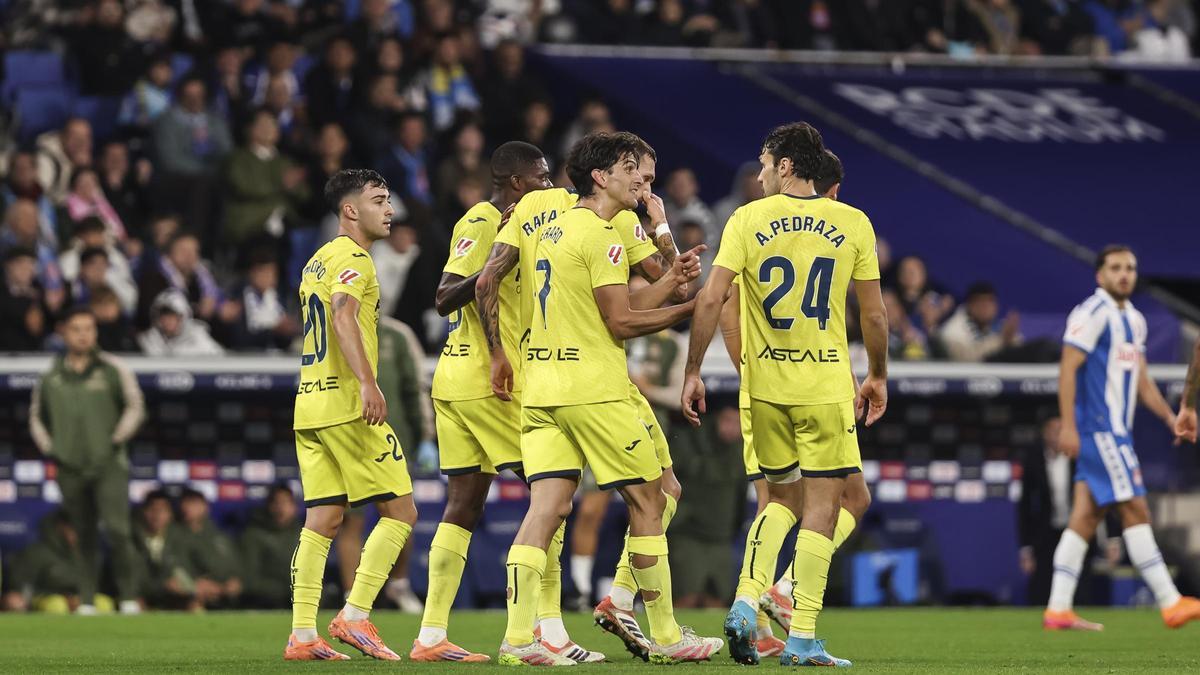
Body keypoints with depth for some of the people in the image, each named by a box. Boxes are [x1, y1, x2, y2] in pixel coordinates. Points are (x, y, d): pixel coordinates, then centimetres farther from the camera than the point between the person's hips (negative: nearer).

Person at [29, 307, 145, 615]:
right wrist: (49, 449, 8)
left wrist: (117, 440, -7)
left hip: (108, 465, -2)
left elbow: (135, 407, 4)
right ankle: (86, 602, 11)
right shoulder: (50, 376, 8)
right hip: (70, 468, 2)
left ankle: (129, 597, -8)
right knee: (83, 537, 5)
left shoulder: (113, 369, 1)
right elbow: (36, 416, 21)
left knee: (116, 528, -15)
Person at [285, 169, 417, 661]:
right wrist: (367, 383, -34)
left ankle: (302, 634, 1)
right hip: (346, 404, -9)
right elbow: (343, 316, -24)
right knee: (400, 510, -4)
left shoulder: (317, 261, 20)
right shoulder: (352, 258, -8)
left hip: (309, 406, 9)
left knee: (322, 519, 6)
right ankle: (355, 616, -10)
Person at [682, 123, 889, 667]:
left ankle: (746, 602, 1)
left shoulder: (747, 219, 0)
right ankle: (802, 639, -1)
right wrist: (877, 377, 18)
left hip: (764, 383, 2)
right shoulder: (854, 224, 1)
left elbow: (711, 299, -6)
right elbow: (874, 314, 4)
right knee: (823, 505, 3)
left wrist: (692, 372, 1)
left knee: (783, 496, 19)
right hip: (827, 385, -2)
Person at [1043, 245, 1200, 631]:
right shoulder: (1092, 313, -10)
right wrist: (1068, 426, -19)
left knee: (1085, 518, 6)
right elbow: (1068, 368, -14)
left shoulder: (1134, 320, 18)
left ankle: (1058, 611, 6)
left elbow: (1141, 381, 24)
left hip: (1116, 431, 9)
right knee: (1135, 509, -10)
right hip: (1098, 428, -9)